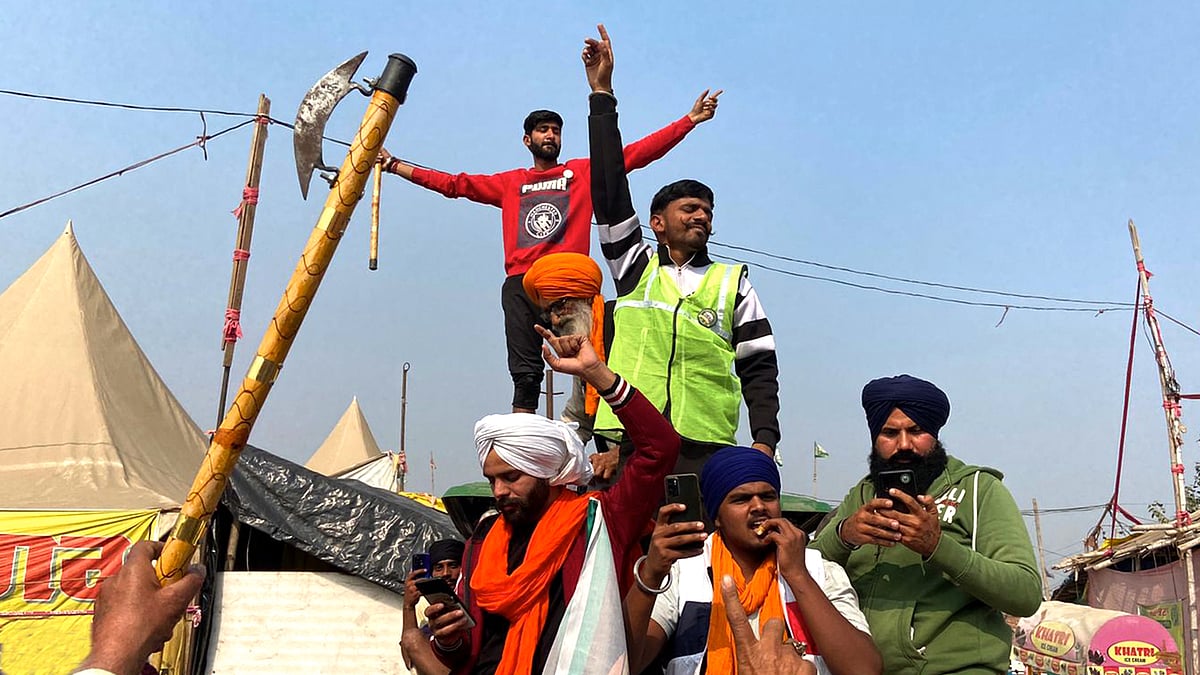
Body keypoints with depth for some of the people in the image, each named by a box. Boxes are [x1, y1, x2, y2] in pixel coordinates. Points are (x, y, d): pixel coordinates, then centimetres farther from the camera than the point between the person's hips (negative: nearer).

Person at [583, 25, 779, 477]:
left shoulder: (733, 282, 15)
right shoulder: (633, 268, 15)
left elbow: (758, 367, 13)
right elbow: (609, 190, 8)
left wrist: (765, 439, -2)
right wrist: (602, 96, 7)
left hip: (706, 453, 0)